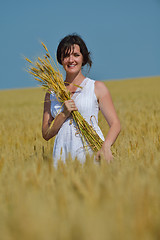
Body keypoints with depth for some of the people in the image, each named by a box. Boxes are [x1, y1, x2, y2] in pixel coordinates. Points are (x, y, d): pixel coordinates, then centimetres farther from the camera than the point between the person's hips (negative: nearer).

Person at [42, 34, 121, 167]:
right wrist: (64, 114, -4)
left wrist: (106, 146, -17)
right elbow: (46, 134, 12)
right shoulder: (52, 92, 16)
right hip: (63, 155, 2)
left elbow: (115, 124, 2)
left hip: (92, 152, -2)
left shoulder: (97, 87, 8)